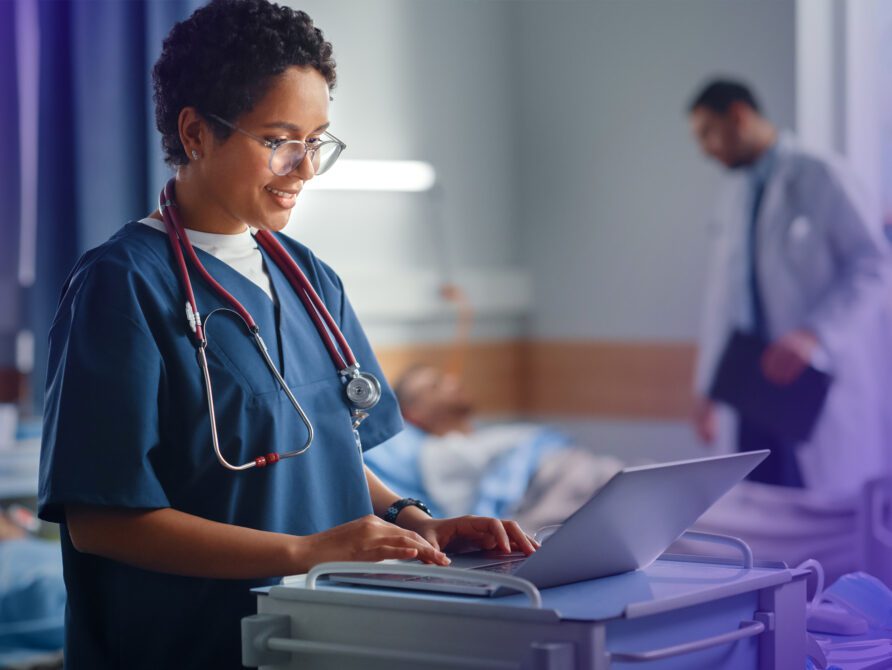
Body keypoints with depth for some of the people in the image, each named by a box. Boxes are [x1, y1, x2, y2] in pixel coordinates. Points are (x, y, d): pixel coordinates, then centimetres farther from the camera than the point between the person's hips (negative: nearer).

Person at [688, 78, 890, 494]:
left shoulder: (819, 176, -4)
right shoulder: (734, 196, 17)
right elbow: (722, 295, 20)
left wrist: (813, 334, -22)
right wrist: (706, 390, 18)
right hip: (763, 384, 6)